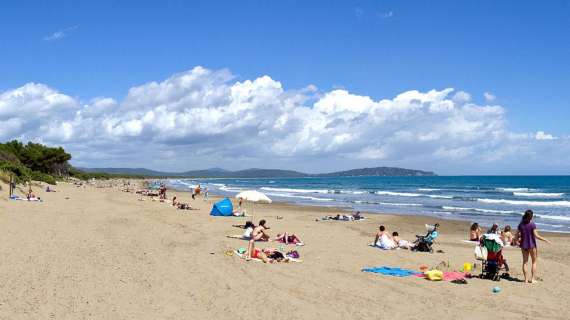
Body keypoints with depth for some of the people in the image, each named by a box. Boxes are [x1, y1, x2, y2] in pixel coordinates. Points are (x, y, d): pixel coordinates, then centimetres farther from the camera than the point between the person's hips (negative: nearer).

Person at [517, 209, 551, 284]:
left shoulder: (521, 225, 0)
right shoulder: (532, 224, -13)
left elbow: (518, 236, 2)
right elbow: (536, 236, -16)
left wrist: (518, 240, 21)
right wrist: (545, 240, -6)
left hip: (524, 245, 4)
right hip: (532, 245, -4)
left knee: (525, 262, 10)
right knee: (534, 262, 10)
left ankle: (526, 279, 11)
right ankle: (532, 279, 6)